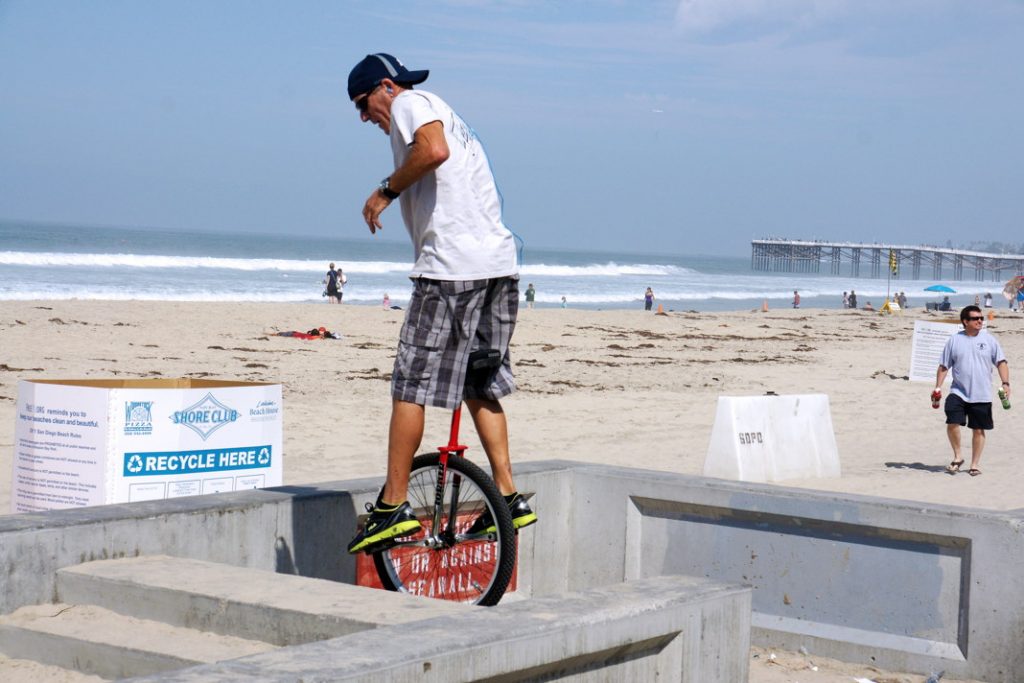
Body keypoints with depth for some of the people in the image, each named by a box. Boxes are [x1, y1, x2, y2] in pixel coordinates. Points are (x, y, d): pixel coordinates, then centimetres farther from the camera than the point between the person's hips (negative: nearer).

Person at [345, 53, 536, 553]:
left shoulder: (410, 103, 0)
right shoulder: (444, 113, 29)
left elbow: (433, 150, -20)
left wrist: (385, 191, -9)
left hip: (452, 265, -9)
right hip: (499, 263, 9)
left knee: (411, 386, -4)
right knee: (480, 387, 15)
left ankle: (393, 507, -2)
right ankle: (509, 498, 13)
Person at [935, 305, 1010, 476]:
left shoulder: (989, 339, 2)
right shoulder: (954, 340, 3)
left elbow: (1001, 362, 1)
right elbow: (944, 366, 6)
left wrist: (1005, 383, -12)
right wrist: (938, 387, 0)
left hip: (982, 396, 0)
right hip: (958, 393, 0)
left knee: (978, 430, 5)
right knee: (952, 423, -15)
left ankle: (974, 465, 18)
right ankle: (958, 457, 6)